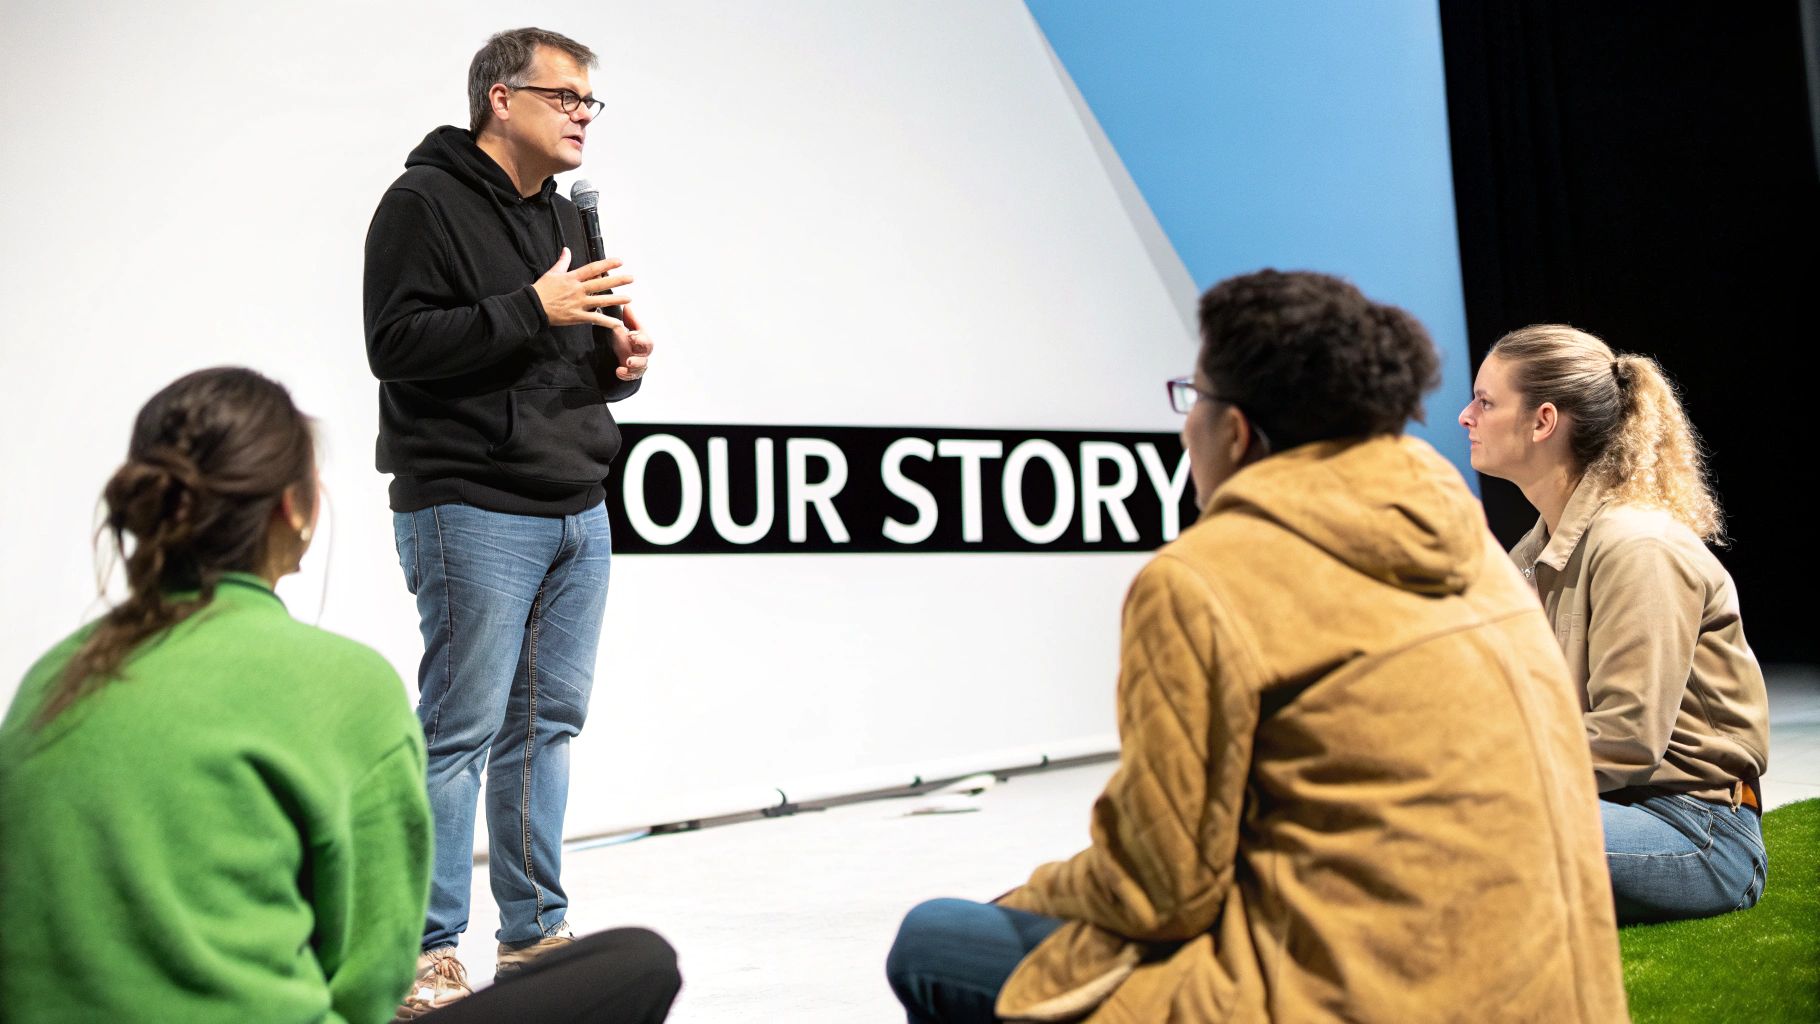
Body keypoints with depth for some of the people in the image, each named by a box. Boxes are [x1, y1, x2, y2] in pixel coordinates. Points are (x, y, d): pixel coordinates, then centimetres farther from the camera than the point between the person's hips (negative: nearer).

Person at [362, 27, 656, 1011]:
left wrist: (619, 360, 4)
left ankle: (535, 934, 21)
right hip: (472, 510, -8)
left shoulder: (565, 217, 21)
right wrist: (532, 309, -18)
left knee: (547, 723, 10)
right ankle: (425, 952, 8)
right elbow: (397, 343, -14)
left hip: (578, 510, 8)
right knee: (461, 727, -5)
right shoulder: (425, 201, -3)